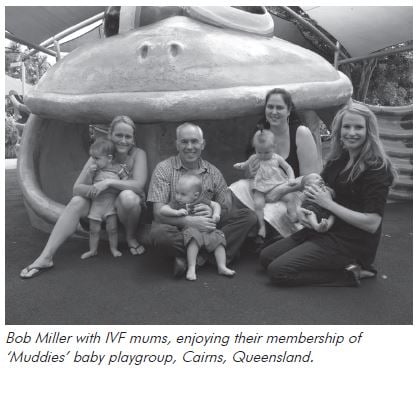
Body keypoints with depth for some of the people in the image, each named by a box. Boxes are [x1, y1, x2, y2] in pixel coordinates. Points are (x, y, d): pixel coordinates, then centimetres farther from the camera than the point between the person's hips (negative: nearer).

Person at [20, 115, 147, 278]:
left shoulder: (138, 154, -11)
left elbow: (139, 185, -24)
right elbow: (77, 188, -9)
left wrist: (109, 182, -34)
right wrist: (90, 189, -32)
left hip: (125, 209, -3)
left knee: (128, 196, -35)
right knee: (76, 202, -23)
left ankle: (131, 238, -8)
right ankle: (46, 257, -23)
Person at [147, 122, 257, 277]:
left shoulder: (213, 172, 7)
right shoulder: (164, 169, -4)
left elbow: (227, 208, 5)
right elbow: (159, 213, -13)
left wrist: (213, 211, -20)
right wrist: (190, 221, -30)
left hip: (207, 228, 4)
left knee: (248, 216, -14)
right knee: (159, 234, -37)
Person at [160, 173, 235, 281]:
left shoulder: (202, 201, 10)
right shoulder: (177, 203, 4)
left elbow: (215, 204, 21)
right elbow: (162, 210, -7)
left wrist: (216, 214, -1)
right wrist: (177, 212, -21)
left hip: (208, 231, 4)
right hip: (191, 230, -4)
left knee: (218, 238, -16)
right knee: (194, 237, -35)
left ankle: (222, 267, -7)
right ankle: (191, 268, -32)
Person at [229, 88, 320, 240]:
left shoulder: (301, 133, -9)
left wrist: (282, 190, -25)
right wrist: (249, 173, -12)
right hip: (267, 190, 5)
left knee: (270, 214, -33)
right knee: (237, 189, -22)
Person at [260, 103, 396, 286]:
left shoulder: (377, 168, -15)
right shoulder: (338, 159, 7)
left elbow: (372, 224, -23)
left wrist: (328, 203, -19)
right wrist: (302, 210, -5)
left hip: (351, 242, -9)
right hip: (324, 229, 9)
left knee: (278, 271, -16)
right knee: (266, 257, 4)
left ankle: (349, 273, -5)